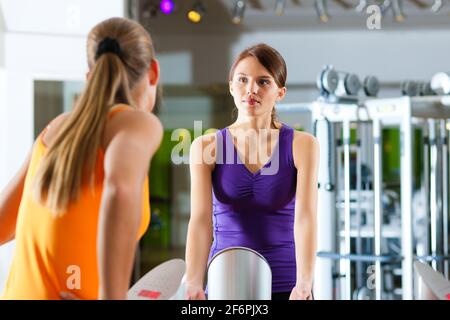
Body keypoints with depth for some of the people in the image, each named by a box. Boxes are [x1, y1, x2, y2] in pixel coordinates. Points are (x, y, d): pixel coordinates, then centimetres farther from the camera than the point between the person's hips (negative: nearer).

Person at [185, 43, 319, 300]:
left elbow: (306, 217, -13)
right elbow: (201, 220, -10)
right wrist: (193, 285, -24)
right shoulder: (207, 147, 0)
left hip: (286, 285, 0)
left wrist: (304, 285, -27)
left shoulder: (302, 145, -2)